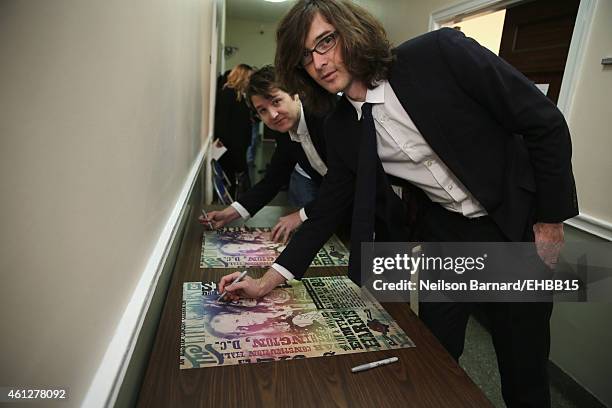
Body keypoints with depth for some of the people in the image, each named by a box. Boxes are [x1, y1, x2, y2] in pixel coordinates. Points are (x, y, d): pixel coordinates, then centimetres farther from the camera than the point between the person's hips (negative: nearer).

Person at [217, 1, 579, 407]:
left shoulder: (440, 52, -21)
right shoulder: (343, 128, -7)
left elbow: (546, 122, -13)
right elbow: (328, 209, -1)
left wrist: (550, 221, -10)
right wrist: (266, 282, -6)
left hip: (517, 223, -2)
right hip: (444, 230, 3)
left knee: (523, 362, 9)